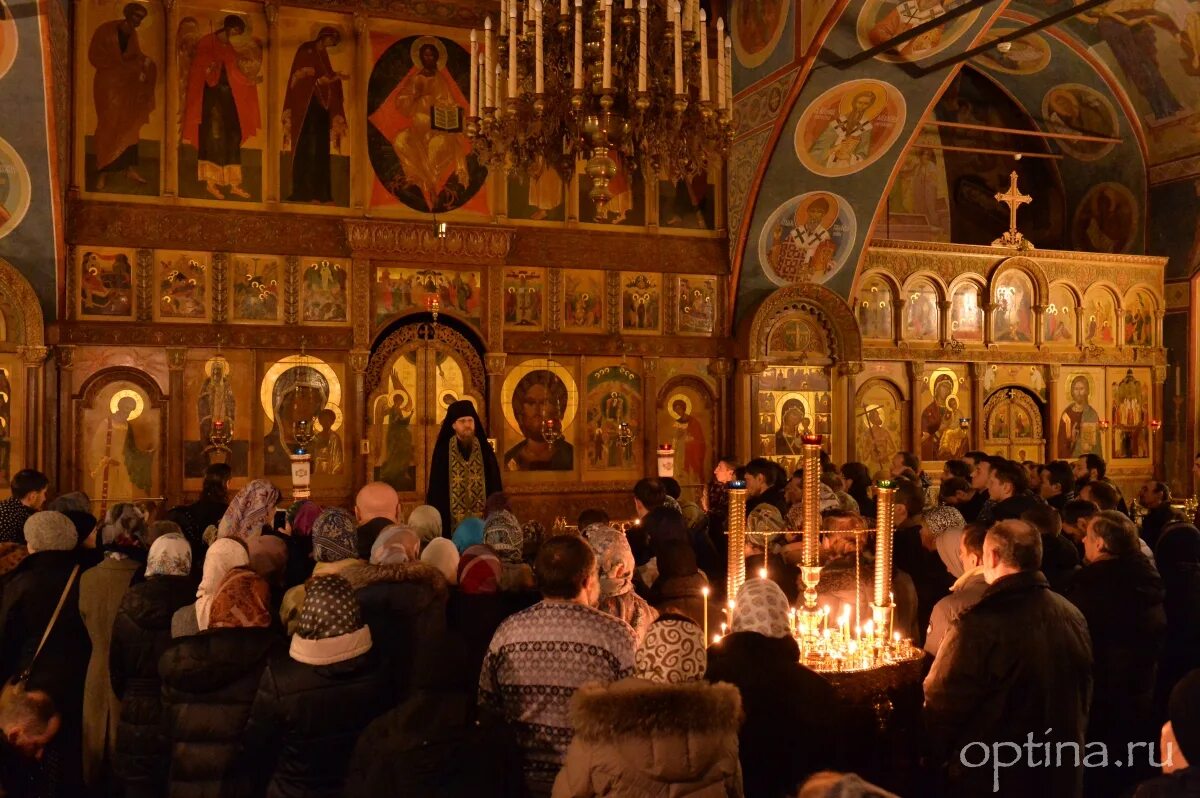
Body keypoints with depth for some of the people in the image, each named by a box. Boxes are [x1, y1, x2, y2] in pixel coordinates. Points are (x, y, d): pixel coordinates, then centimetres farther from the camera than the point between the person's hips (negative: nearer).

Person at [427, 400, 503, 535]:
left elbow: (495, 485, 5)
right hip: (452, 521, -1)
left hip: (482, 520, 2)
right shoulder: (443, 451, -1)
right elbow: (436, 488, 0)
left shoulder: (485, 449, 3)